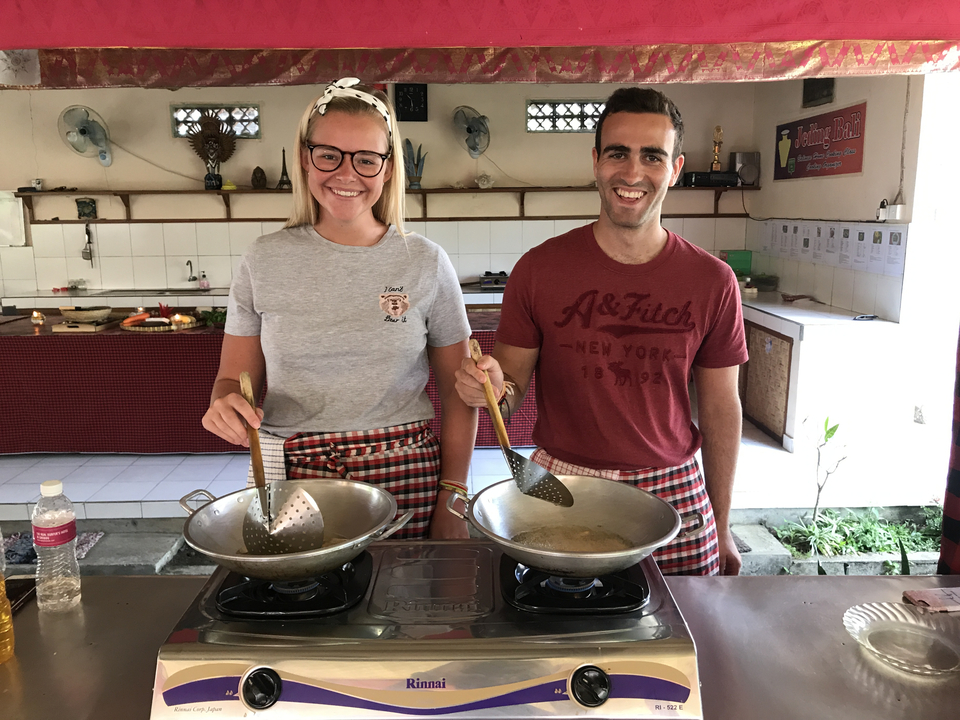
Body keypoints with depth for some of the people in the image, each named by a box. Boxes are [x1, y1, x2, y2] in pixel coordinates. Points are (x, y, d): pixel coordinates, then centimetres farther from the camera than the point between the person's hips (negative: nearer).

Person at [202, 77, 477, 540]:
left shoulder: (425, 263, -1)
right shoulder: (264, 263, 1)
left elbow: (457, 393, 2)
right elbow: (235, 378, 8)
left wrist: (452, 500, -2)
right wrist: (224, 406, -15)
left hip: (403, 477, 0)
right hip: (289, 475, 1)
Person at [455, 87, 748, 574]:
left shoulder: (712, 282, -2)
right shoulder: (539, 269, -6)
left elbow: (720, 409, 5)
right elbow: (514, 386, 1)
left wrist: (721, 526, 8)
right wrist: (494, 387, -24)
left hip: (673, 492, 2)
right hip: (560, 487, -1)